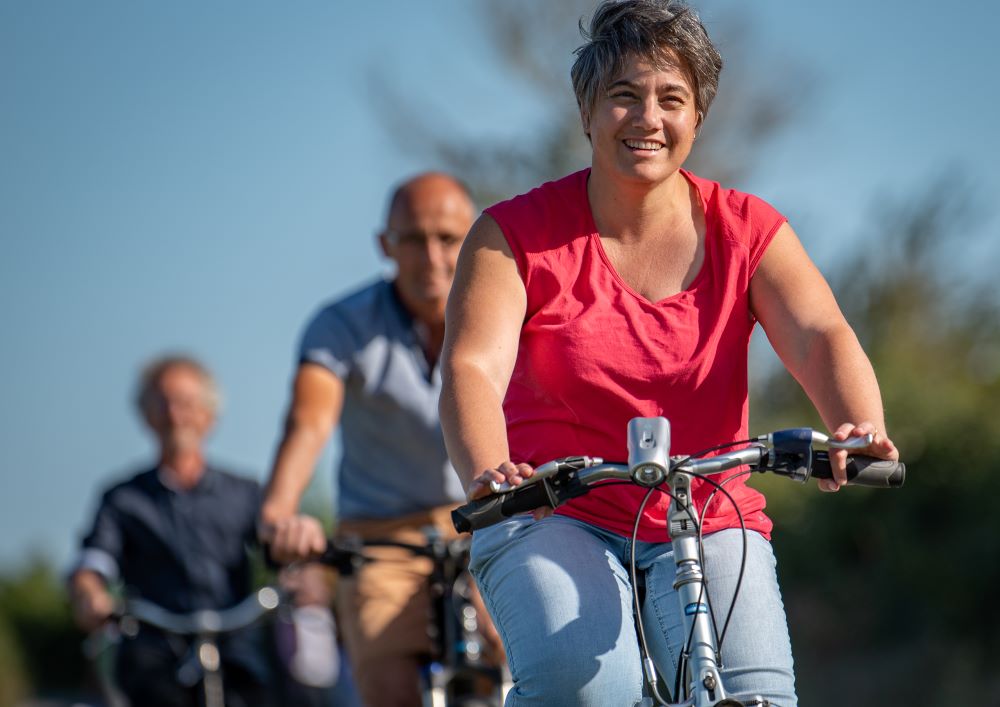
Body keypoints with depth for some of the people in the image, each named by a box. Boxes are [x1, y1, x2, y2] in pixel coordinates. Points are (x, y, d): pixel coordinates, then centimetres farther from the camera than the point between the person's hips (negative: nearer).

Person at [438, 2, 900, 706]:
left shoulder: (749, 232, 3)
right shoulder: (515, 234, -2)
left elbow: (820, 336, -13)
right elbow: (473, 369, -15)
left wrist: (861, 429, -36)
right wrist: (488, 475, -38)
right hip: (553, 523, -2)